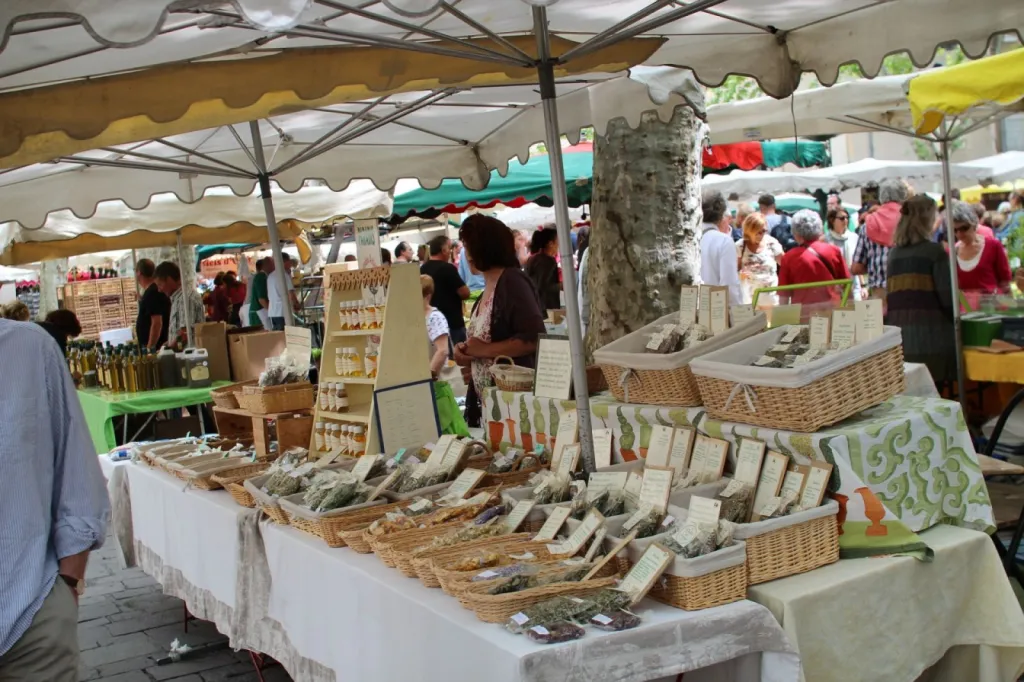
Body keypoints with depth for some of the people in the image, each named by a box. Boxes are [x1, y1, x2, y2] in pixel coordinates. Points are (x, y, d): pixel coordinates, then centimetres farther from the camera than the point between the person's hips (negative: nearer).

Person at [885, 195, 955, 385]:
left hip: (899, 337, 5)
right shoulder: (934, 251, -5)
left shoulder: (894, 253, 11)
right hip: (931, 337, -5)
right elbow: (947, 296, -7)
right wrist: (956, 322, 9)